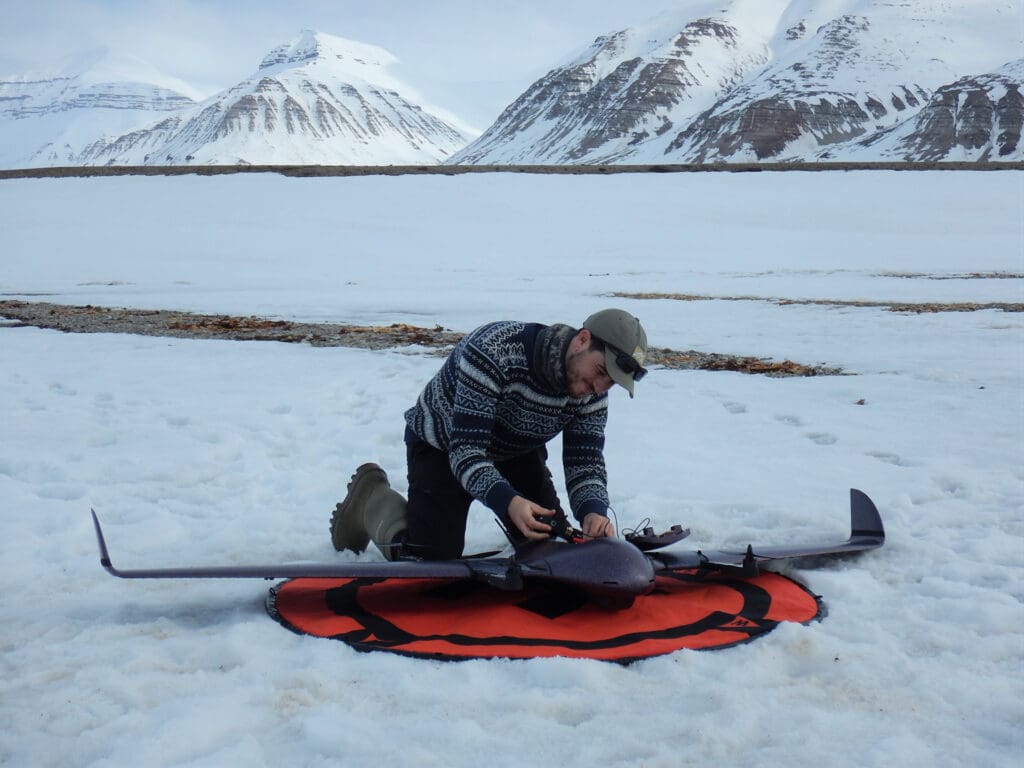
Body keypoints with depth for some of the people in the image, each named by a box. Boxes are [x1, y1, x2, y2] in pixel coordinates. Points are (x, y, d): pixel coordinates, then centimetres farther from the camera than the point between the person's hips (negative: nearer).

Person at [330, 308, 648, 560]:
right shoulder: (494, 350, -38)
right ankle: (372, 498, 12)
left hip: (515, 452, 6)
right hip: (441, 445, -6)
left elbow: (586, 462, -18)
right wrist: (508, 501, -54)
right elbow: (465, 450, -39)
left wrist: (594, 511, -40)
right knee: (434, 560, -16)